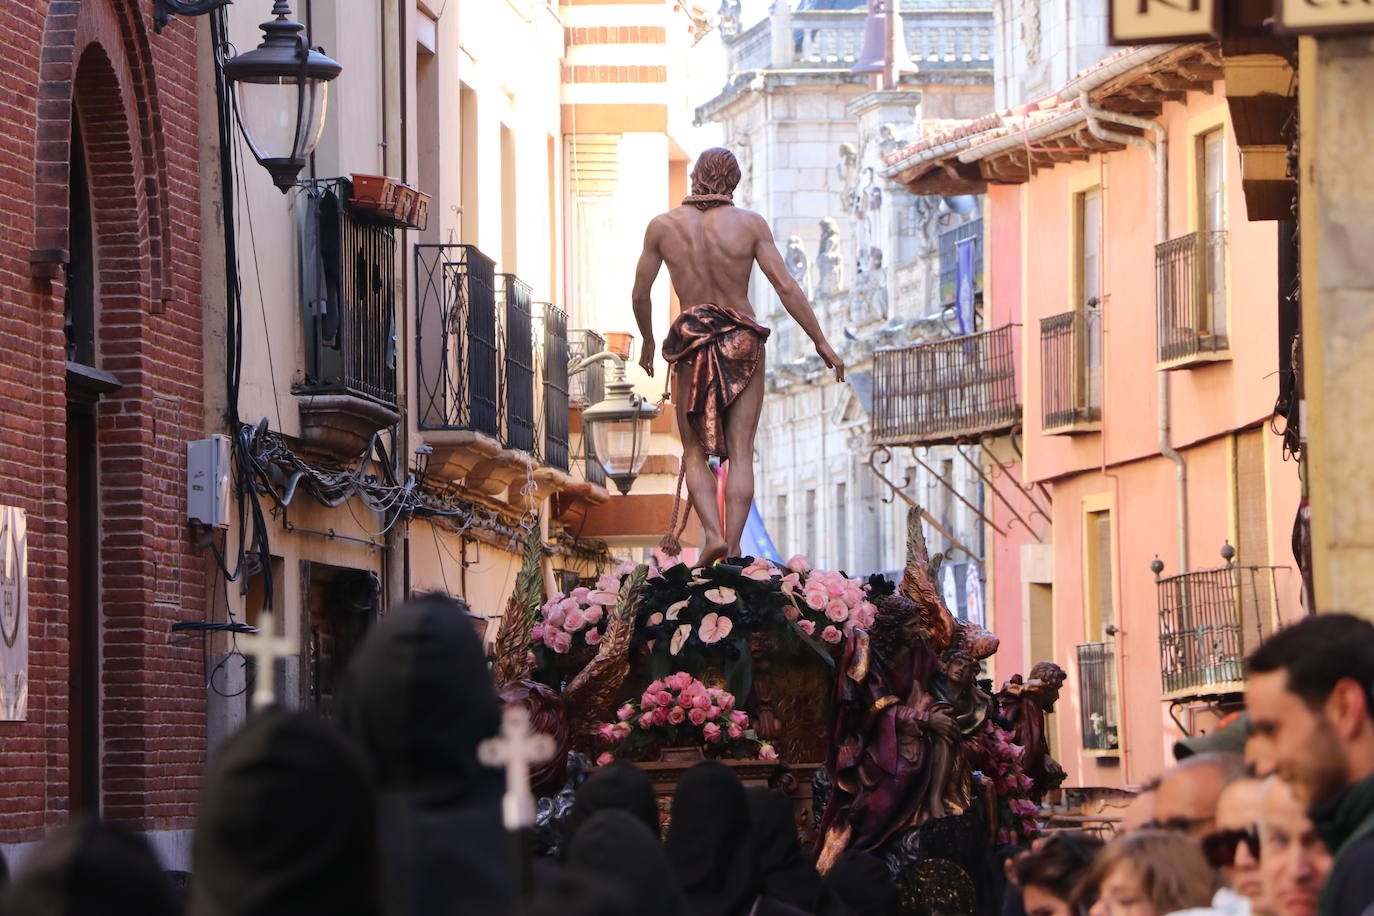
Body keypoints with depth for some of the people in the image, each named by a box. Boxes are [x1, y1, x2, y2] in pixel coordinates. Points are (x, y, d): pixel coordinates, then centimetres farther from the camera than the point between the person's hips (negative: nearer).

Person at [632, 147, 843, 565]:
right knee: (740, 454, 3)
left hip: (690, 343, 0)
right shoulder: (750, 224, -3)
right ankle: (733, 550, -4)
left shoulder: (663, 226, 1)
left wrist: (648, 343, 23)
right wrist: (821, 344, -1)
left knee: (695, 453, 10)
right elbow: (786, 287, -6)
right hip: (743, 343, 0)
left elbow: (640, 294, 6)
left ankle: (713, 534, -10)